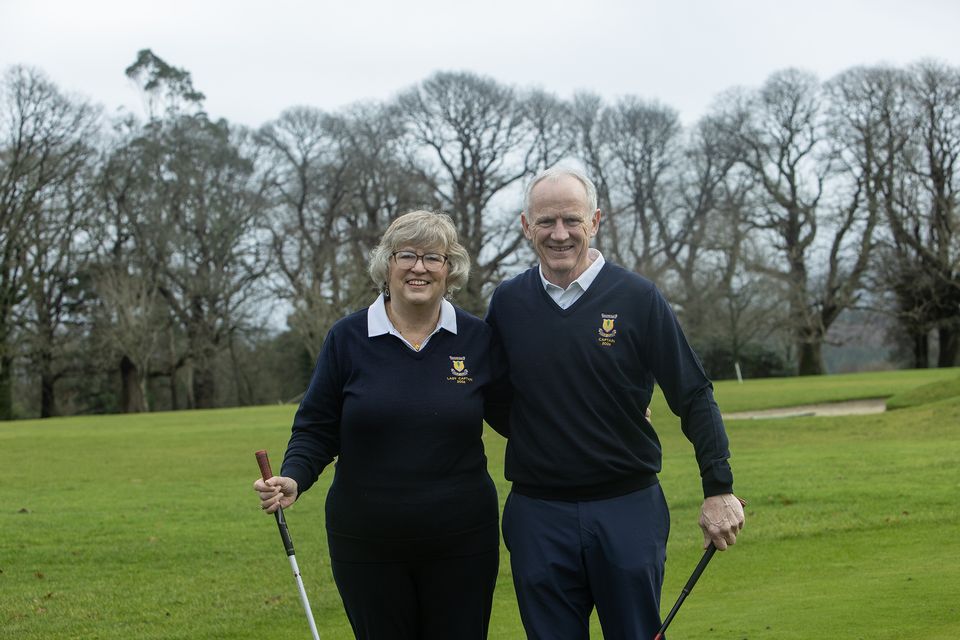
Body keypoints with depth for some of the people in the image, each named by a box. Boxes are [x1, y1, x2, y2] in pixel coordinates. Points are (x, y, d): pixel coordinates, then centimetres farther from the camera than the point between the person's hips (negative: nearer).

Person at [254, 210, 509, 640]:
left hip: (461, 542, 1)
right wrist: (292, 479, -16)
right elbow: (316, 429, 0)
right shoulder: (348, 338, -2)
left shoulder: (478, 339, 0)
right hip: (367, 545, 0)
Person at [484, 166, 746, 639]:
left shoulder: (637, 298, -4)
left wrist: (719, 489, -7)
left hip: (628, 510, -2)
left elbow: (694, 397, -2)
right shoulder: (507, 303, 3)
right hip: (537, 515, 2)